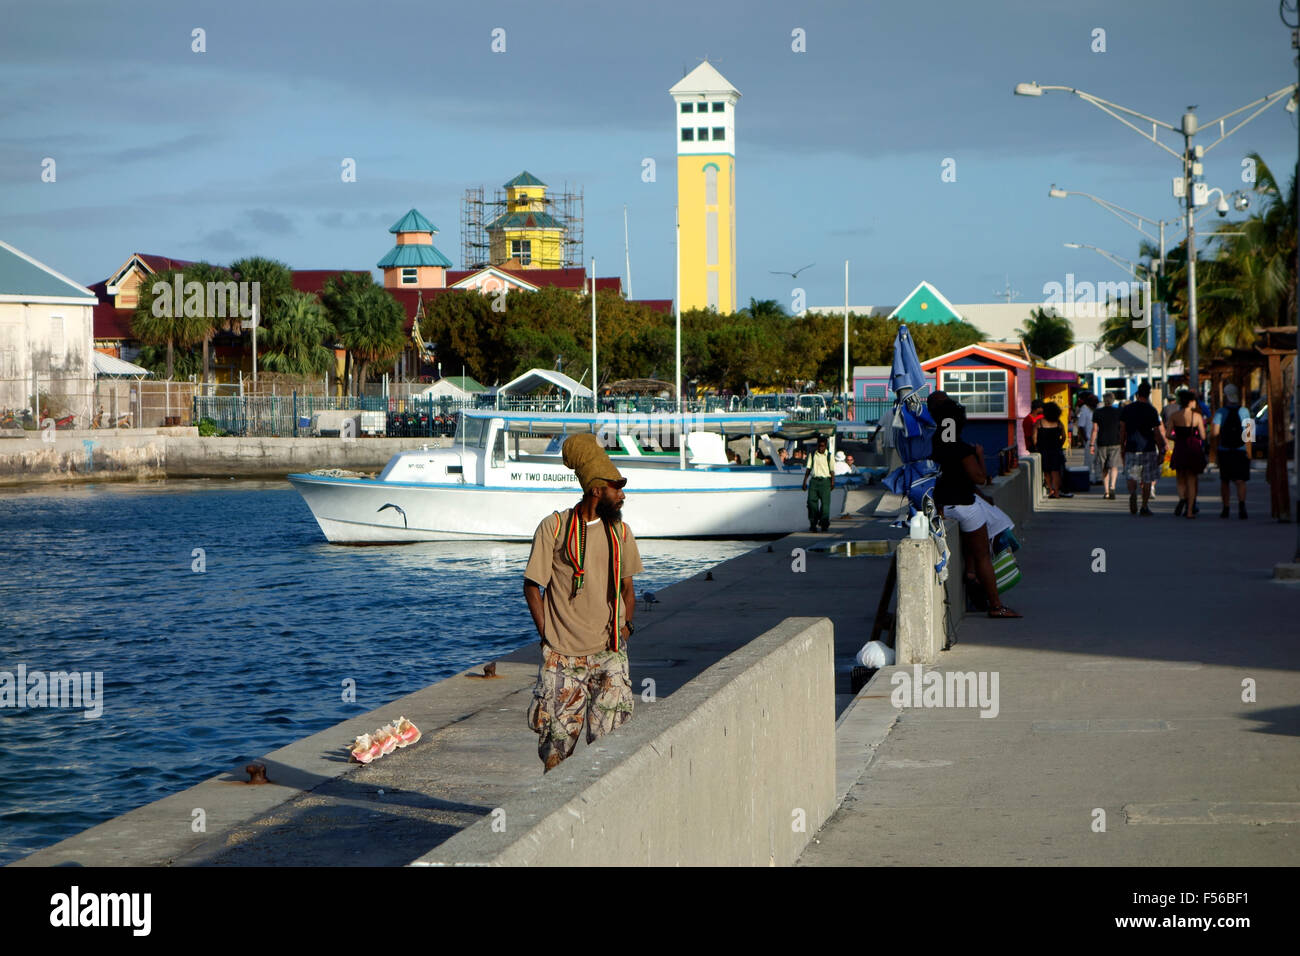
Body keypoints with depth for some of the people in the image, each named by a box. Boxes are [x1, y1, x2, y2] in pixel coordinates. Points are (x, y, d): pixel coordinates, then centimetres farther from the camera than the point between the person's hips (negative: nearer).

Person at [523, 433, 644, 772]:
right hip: (563, 656, -3)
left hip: (609, 655, 3)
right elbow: (532, 586, 2)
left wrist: (625, 623, 3)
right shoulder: (553, 528, -4)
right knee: (558, 743, -1)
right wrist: (547, 635, -6)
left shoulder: (620, 533, 8)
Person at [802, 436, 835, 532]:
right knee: (812, 501, -5)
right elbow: (808, 469, 14)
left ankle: (824, 524, -1)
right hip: (814, 480, 2)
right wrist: (805, 481, 8)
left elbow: (832, 470, 6)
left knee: (825, 502, -6)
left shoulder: (829, 456, 7)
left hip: (825, 481, -2)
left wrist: (832, 482, -5)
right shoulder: (812, 455, 12)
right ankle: (813, 523, 3)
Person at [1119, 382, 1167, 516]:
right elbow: (1157, 433, -5)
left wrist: (1122, 447, 15)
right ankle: (1145, 507, 11)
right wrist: (1161, 451, 1)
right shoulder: (1152, 411, -6)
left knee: (1132, 476, 5)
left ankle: (1132, 493, -27)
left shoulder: (1126, 409, 3)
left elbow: (1122, 431, 5)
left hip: (1131, 448, 2)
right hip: (1148, 448, -2)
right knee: (1147, 480, 8)